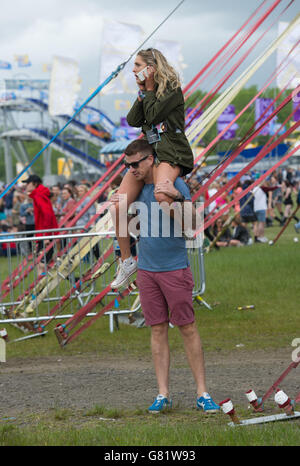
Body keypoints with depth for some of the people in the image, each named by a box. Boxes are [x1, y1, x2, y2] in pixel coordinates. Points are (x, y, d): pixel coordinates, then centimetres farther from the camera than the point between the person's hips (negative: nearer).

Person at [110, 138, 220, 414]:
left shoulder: (175, 183, -8)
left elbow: (191, 221, -17)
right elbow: (131, 226, 22)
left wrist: (178, 197, -33)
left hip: (174, 267, -5)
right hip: (146, 269, 5)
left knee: (188, 328, -2)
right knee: (158, 330, 6)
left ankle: (202, 393, 3)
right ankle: (163, 394, 8)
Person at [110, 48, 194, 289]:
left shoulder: (172, 89, -6)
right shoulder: (146, 92, 17)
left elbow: (153, 116, -16)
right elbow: (133, 120, 5)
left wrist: (148, 89, -7)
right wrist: (142, 92, 0)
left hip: (171, 153, -8)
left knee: (161, 194, -39)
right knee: (119, 207, -5)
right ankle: (127, 261, 6)